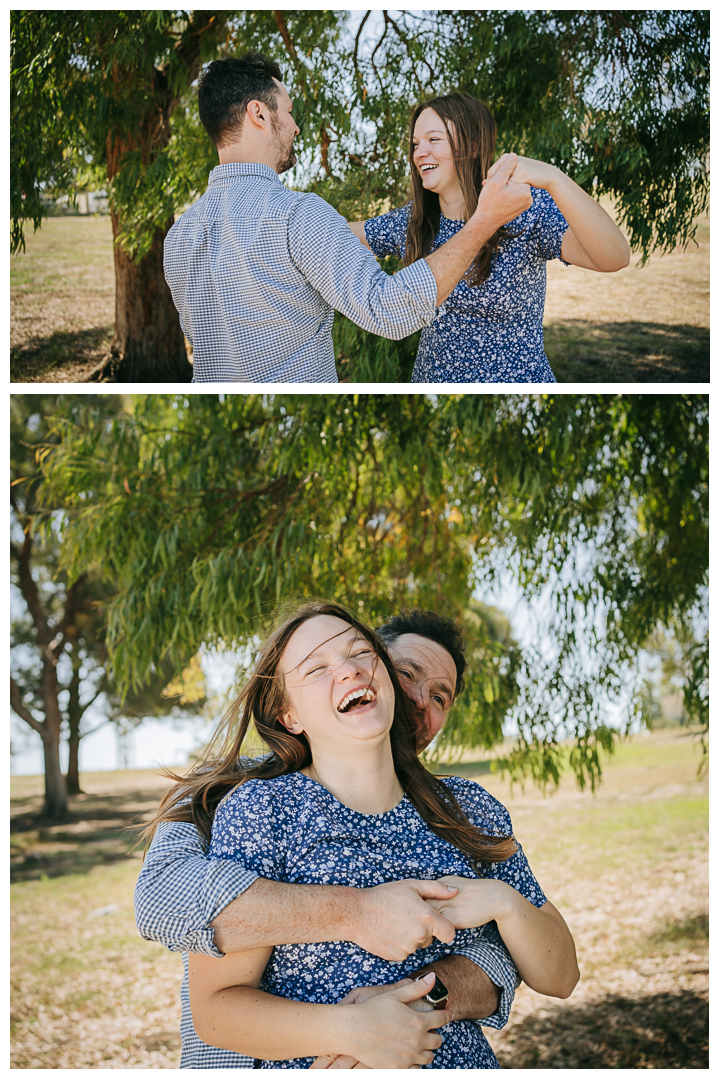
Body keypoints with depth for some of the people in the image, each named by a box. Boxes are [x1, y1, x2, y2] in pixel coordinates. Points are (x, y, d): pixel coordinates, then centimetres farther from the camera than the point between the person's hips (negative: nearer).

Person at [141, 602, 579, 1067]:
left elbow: (559, 978, 3)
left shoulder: (470, 807, 0)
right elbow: (216, 1006, -13)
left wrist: (504, 902, -15)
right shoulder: (260, 809, -12)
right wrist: (349, 1029, -26)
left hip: (467, 1060, 4)